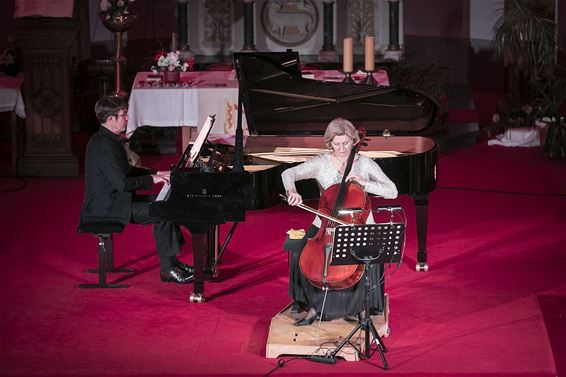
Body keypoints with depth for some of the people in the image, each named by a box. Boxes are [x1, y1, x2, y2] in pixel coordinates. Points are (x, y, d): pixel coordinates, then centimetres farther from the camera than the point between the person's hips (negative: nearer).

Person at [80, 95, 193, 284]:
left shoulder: (107, 140, 11)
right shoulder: (105, 146, -23)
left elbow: (126, 170, 21)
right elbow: (122, 182, -26)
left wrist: (155, 173, 11)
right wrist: (152, 179, -14)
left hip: (112, 199, 11)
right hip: (107, 207, -11)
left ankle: (172, 261, 10)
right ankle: (167, 269, -8)